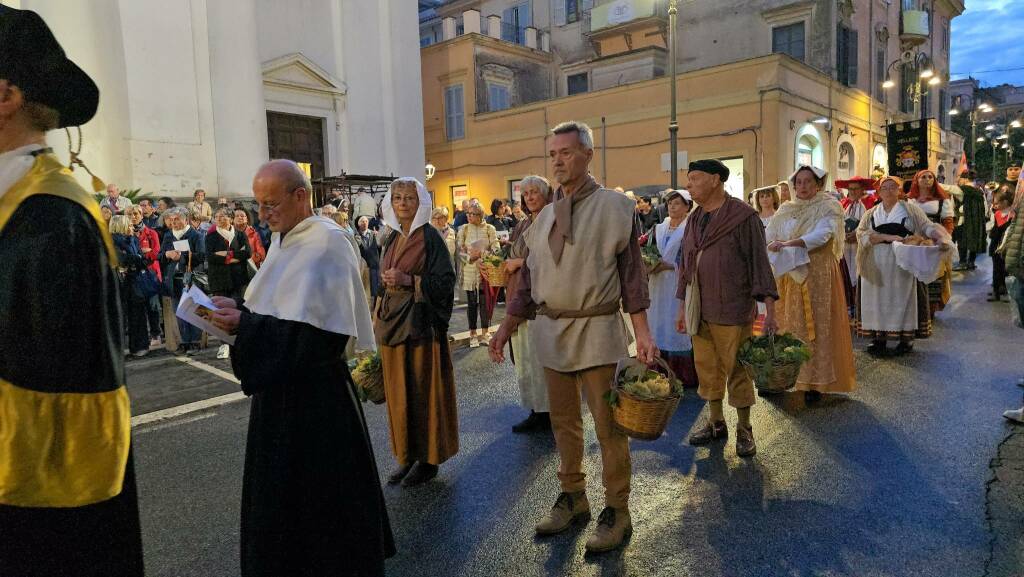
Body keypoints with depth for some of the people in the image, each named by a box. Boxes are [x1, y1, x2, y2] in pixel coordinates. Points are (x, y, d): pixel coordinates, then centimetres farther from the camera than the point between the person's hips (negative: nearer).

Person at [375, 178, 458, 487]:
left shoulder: (430, 237, -7)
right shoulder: (392, 239, 13)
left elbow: (446, 281, -12)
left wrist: (409, 280, -21)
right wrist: (379, 317, 12)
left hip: (421, 323, -6)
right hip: (392, 323, 7)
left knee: (424, 390, 1)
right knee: (398, 392, 10)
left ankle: (429, 458, 14)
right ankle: (407, 455, 23)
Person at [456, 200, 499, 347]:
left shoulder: (489, 229, 1)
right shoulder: (463, 230, 4)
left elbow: (496, 249, -3)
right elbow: (459, 250, 1)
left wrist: (481, 254, -18)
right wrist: (470, 258, -16)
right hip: (469, 272, 1)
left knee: (485, 302, 5)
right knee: (471, 303, 7)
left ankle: (485, 332, 19)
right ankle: (473, 334, 17)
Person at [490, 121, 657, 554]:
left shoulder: (613, 206, -5)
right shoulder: (545, 216, 10)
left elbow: (631, 271, -7)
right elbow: (528, 278, 13)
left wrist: (642, 331, -14)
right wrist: (507, 326, 9)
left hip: (596, 328, -5)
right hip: (550, 330, 6)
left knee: (608, 425, 2)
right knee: (563, 421, 15)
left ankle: (616, 510, 18)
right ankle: (572, 496, 32)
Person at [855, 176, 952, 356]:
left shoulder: (910, 209, 8)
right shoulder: (871, 214, 10)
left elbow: (927, 226, 1)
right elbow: (861, 234, -4)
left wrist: (941, 237, -20)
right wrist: (886, 237, -18)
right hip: (876, 265, 1)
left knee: (904, 298, -1)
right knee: (878, 300, -1)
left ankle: (907, 337, 7)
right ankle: (878, 337, 4)